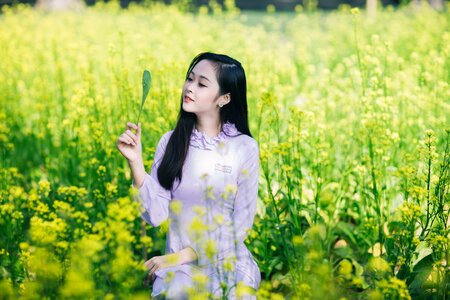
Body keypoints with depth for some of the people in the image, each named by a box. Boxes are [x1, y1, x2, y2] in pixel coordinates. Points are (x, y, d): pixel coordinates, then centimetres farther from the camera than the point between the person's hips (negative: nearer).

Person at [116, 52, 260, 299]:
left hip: (229, 264, 1)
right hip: (180, 268, 0)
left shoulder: (245, 148, -5)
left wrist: (184, 255, -10)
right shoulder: (170, 142, 1)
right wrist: (135, 161, -17)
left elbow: (241, 224, -4)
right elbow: (156, 215, -6)